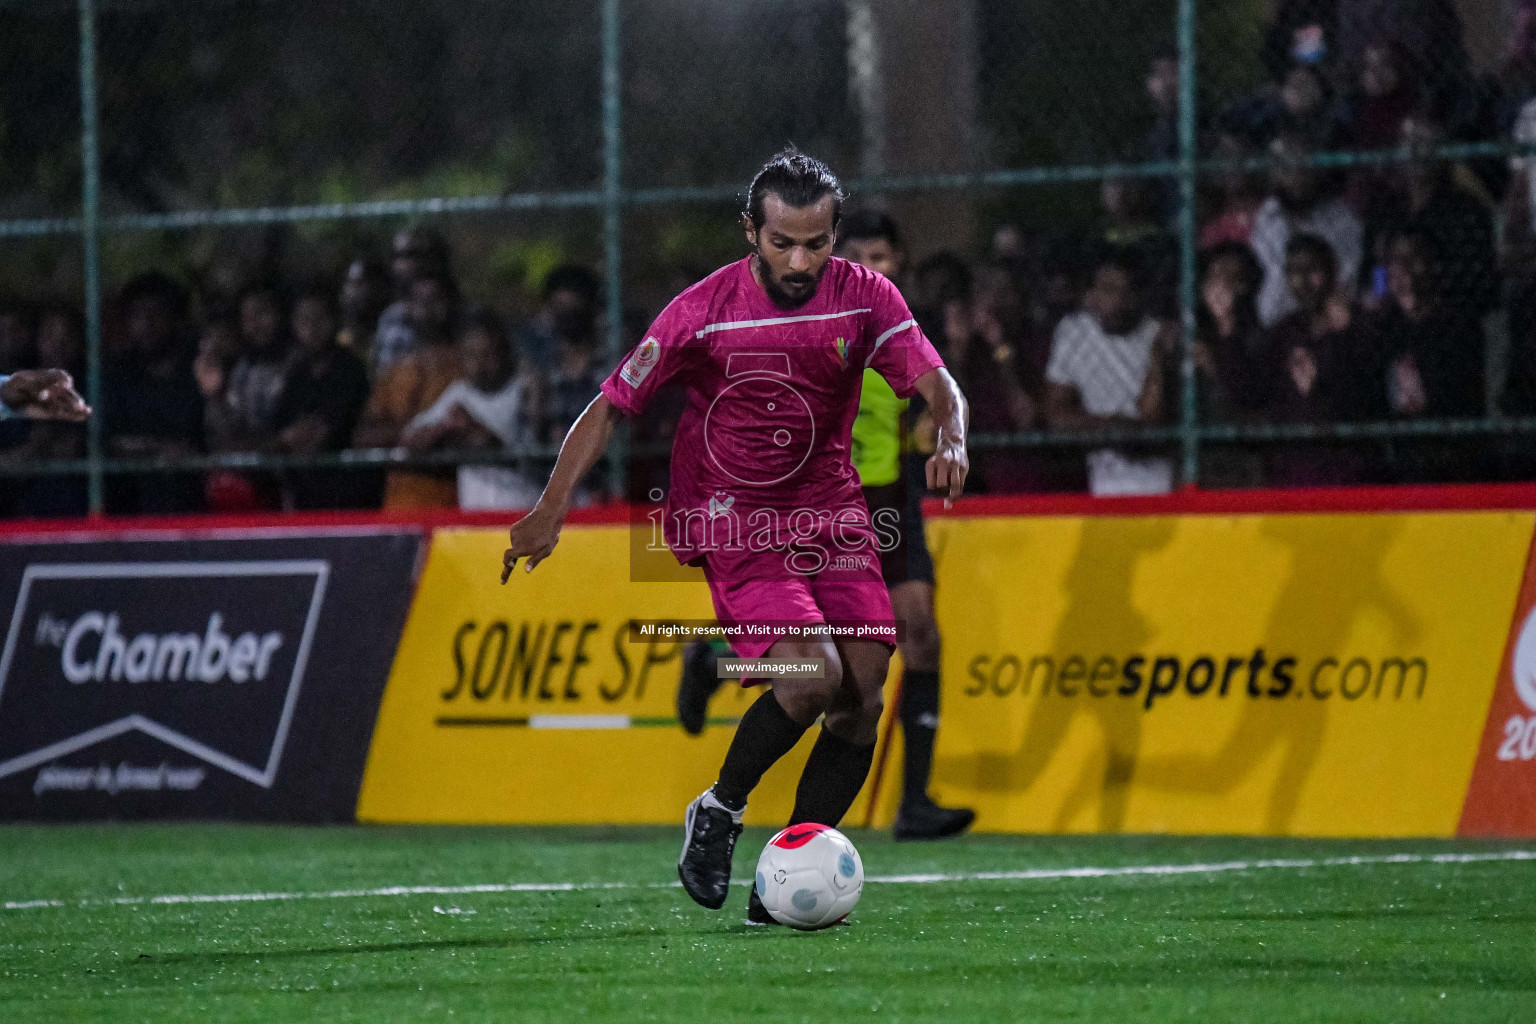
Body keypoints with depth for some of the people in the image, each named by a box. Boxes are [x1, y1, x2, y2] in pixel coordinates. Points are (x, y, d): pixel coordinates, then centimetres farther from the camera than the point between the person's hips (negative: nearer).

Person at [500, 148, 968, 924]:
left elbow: (936, 384, -13)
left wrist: (949, 441, -36)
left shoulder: (864, 298, -6)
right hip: (732, 518, -4)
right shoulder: (703, 312, -14)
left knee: (863, 695, -8)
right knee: (812, 674, -23)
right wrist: (553, 506, -14)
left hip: (830, 511, 4)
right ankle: (717, 816, 1)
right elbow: (612, 405, -7)